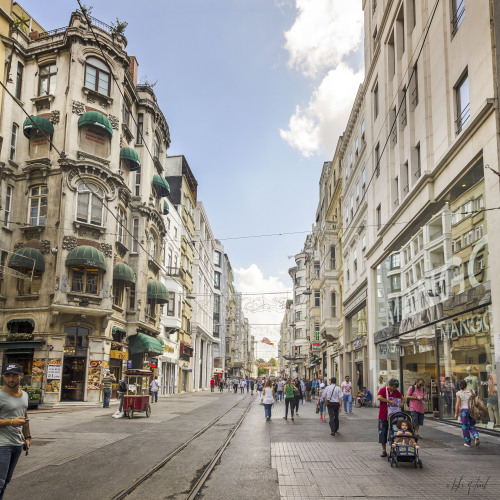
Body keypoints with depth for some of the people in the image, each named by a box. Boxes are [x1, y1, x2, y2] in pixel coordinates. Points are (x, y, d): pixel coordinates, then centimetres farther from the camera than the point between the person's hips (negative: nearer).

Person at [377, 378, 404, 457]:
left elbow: (402, 397, 23)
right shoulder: (383, 390, -8)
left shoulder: (396, 391, 7)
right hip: (383, 416, -4)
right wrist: (389, 401, -26)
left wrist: (402, 402, 1)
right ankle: (384, 450, 9)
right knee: (383, 433, 0)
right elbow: (379, 397, -27)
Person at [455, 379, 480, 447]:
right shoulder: (471, 391, 3)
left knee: (465, 427, 8)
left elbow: (458, 404, -8)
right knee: (472, 426, 14)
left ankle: (467, 443, 13)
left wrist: (456, 413, 0)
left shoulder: (459, 393, -7)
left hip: (464, 410, -3)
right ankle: (476, 436, -12)